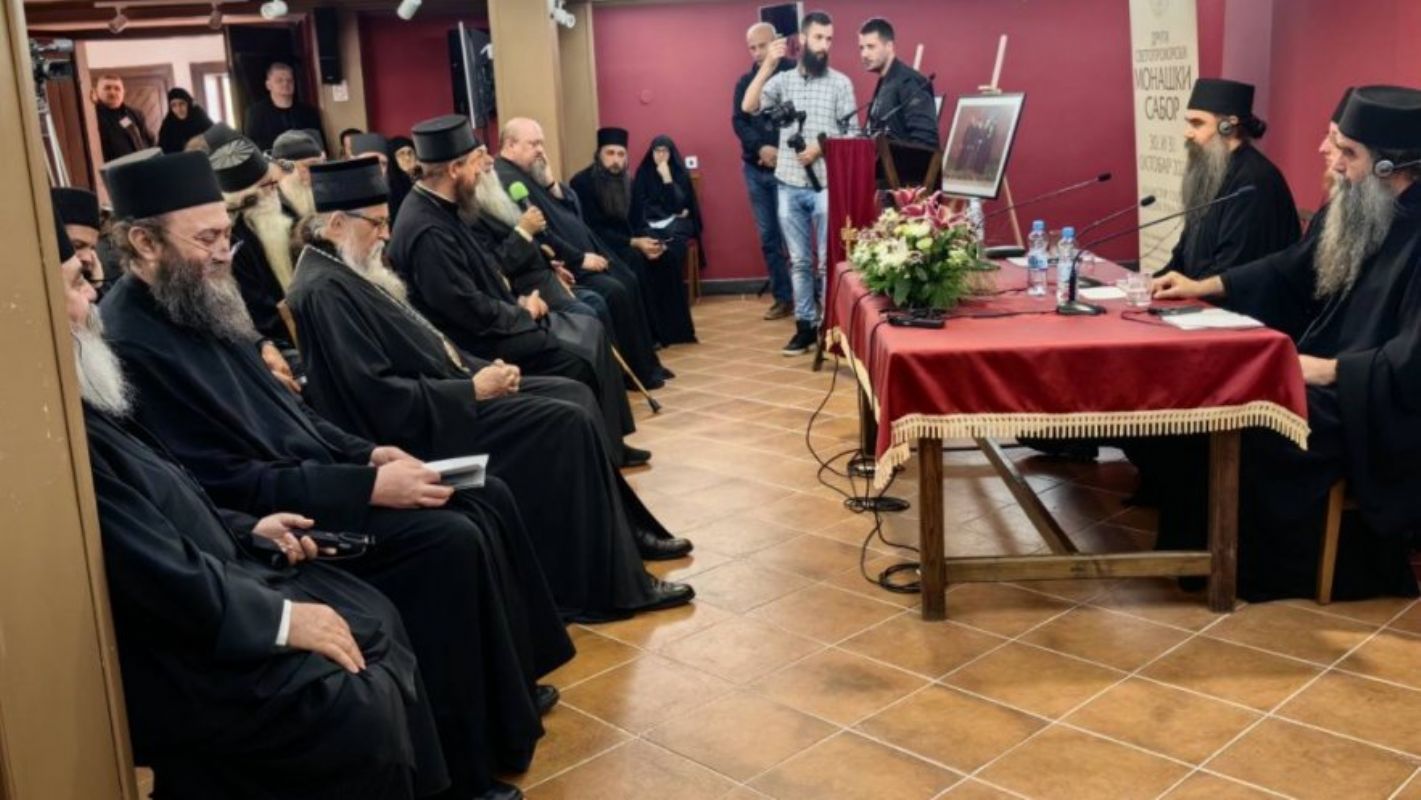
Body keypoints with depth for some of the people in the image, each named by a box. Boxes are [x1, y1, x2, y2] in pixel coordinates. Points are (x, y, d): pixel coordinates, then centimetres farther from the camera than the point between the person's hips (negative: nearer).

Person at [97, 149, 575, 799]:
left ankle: (507, 683, 17)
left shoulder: (198, 307, 10)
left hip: (306, 478, 10)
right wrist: (369, 487, -22)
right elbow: (229, 485, -24)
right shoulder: (131, 346, -21)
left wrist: (366, 454, 2)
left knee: (486, 499, 3)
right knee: (450, 540, -23)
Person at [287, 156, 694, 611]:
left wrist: (478, 369, 3)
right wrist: (472, 389, -19)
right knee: (566, 423, -17)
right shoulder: (324, 290, -19)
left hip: (441, 389, 10)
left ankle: (625, 531, 13)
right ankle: (609, 584, -9)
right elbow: (380, 397, -25)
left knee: (574, 394, 4)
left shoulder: (347, 272, 12)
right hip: (423, 427, -10)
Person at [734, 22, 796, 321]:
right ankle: (783, 298, 17)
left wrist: (783, 152, -19)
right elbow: (739, 121, 4)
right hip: (755, 169, 5)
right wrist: (761, 148, -14)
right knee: (768, 237, 9)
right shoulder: (745, 81, 11)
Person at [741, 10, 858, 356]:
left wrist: (821, 148, -16)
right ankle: (806, 326, 16)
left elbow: (851, 133, 0)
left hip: (826, 184, -2)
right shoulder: (782, 80, 7)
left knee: (828, 260, 0)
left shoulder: (841, 83, 2)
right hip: (789, 185, 2)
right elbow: (748, 107, -8)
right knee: (799, 261, 9)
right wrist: (768, 64, -14)